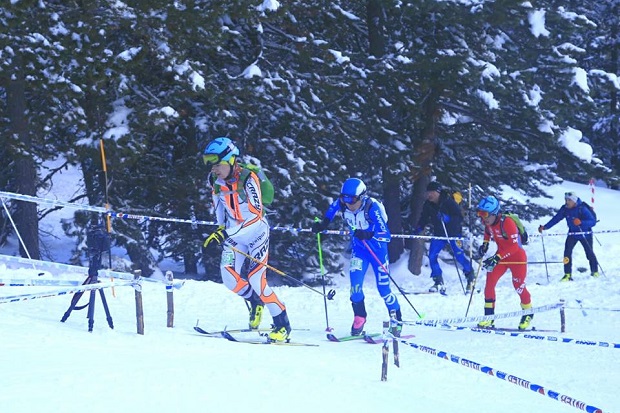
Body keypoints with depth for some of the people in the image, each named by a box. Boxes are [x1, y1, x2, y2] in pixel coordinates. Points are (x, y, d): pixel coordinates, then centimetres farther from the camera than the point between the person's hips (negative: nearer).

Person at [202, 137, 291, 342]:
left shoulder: (248, 179, -25)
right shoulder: (217, 181, -5)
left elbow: (255, 216, -30)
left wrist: (226, 233, -37)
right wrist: (220, 229, 14)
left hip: (257, 231, -6)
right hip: (233, 233, 6)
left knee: (256, 280, -14)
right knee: (229, 277, -8)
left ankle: (282, 326, -2)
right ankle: (255, 302, 22)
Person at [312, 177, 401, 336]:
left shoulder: (372, 208, -30)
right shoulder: (342, 204, -16)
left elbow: (386, 235, -34)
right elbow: (332, 210, 11)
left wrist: (368, 235, -48)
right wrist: (323, 224, -3)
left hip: (377, 249, -4)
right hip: (358, 249, 4)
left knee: (383, 288, 0)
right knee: (355, 284, -12)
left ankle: (396, 318, 21)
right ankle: (359, 317, 8)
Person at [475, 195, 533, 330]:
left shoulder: (506, 223, -30)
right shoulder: (488, 222, -8)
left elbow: (514, 246, -32)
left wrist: (497, 258, -37)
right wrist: (485, 243, 0)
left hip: (517, 257, -6)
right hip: (501, 256, 6)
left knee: (518, 286, -1)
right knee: (489, 282, -7)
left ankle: (528, 313, 26)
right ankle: (489, 316, -1)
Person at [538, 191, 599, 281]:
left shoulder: (582, 209, -27)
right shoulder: (565, 209, -13)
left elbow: (593, 221, -31)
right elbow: (556, 219, -8)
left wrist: (580, 222, -47)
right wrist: (545, 227, -17)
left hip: (585, 234, -3)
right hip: (573, 233, 3)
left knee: (589, 253, 6)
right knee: (567, 252, -13)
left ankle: (595, 271, 29)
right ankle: (568, 274, -9)